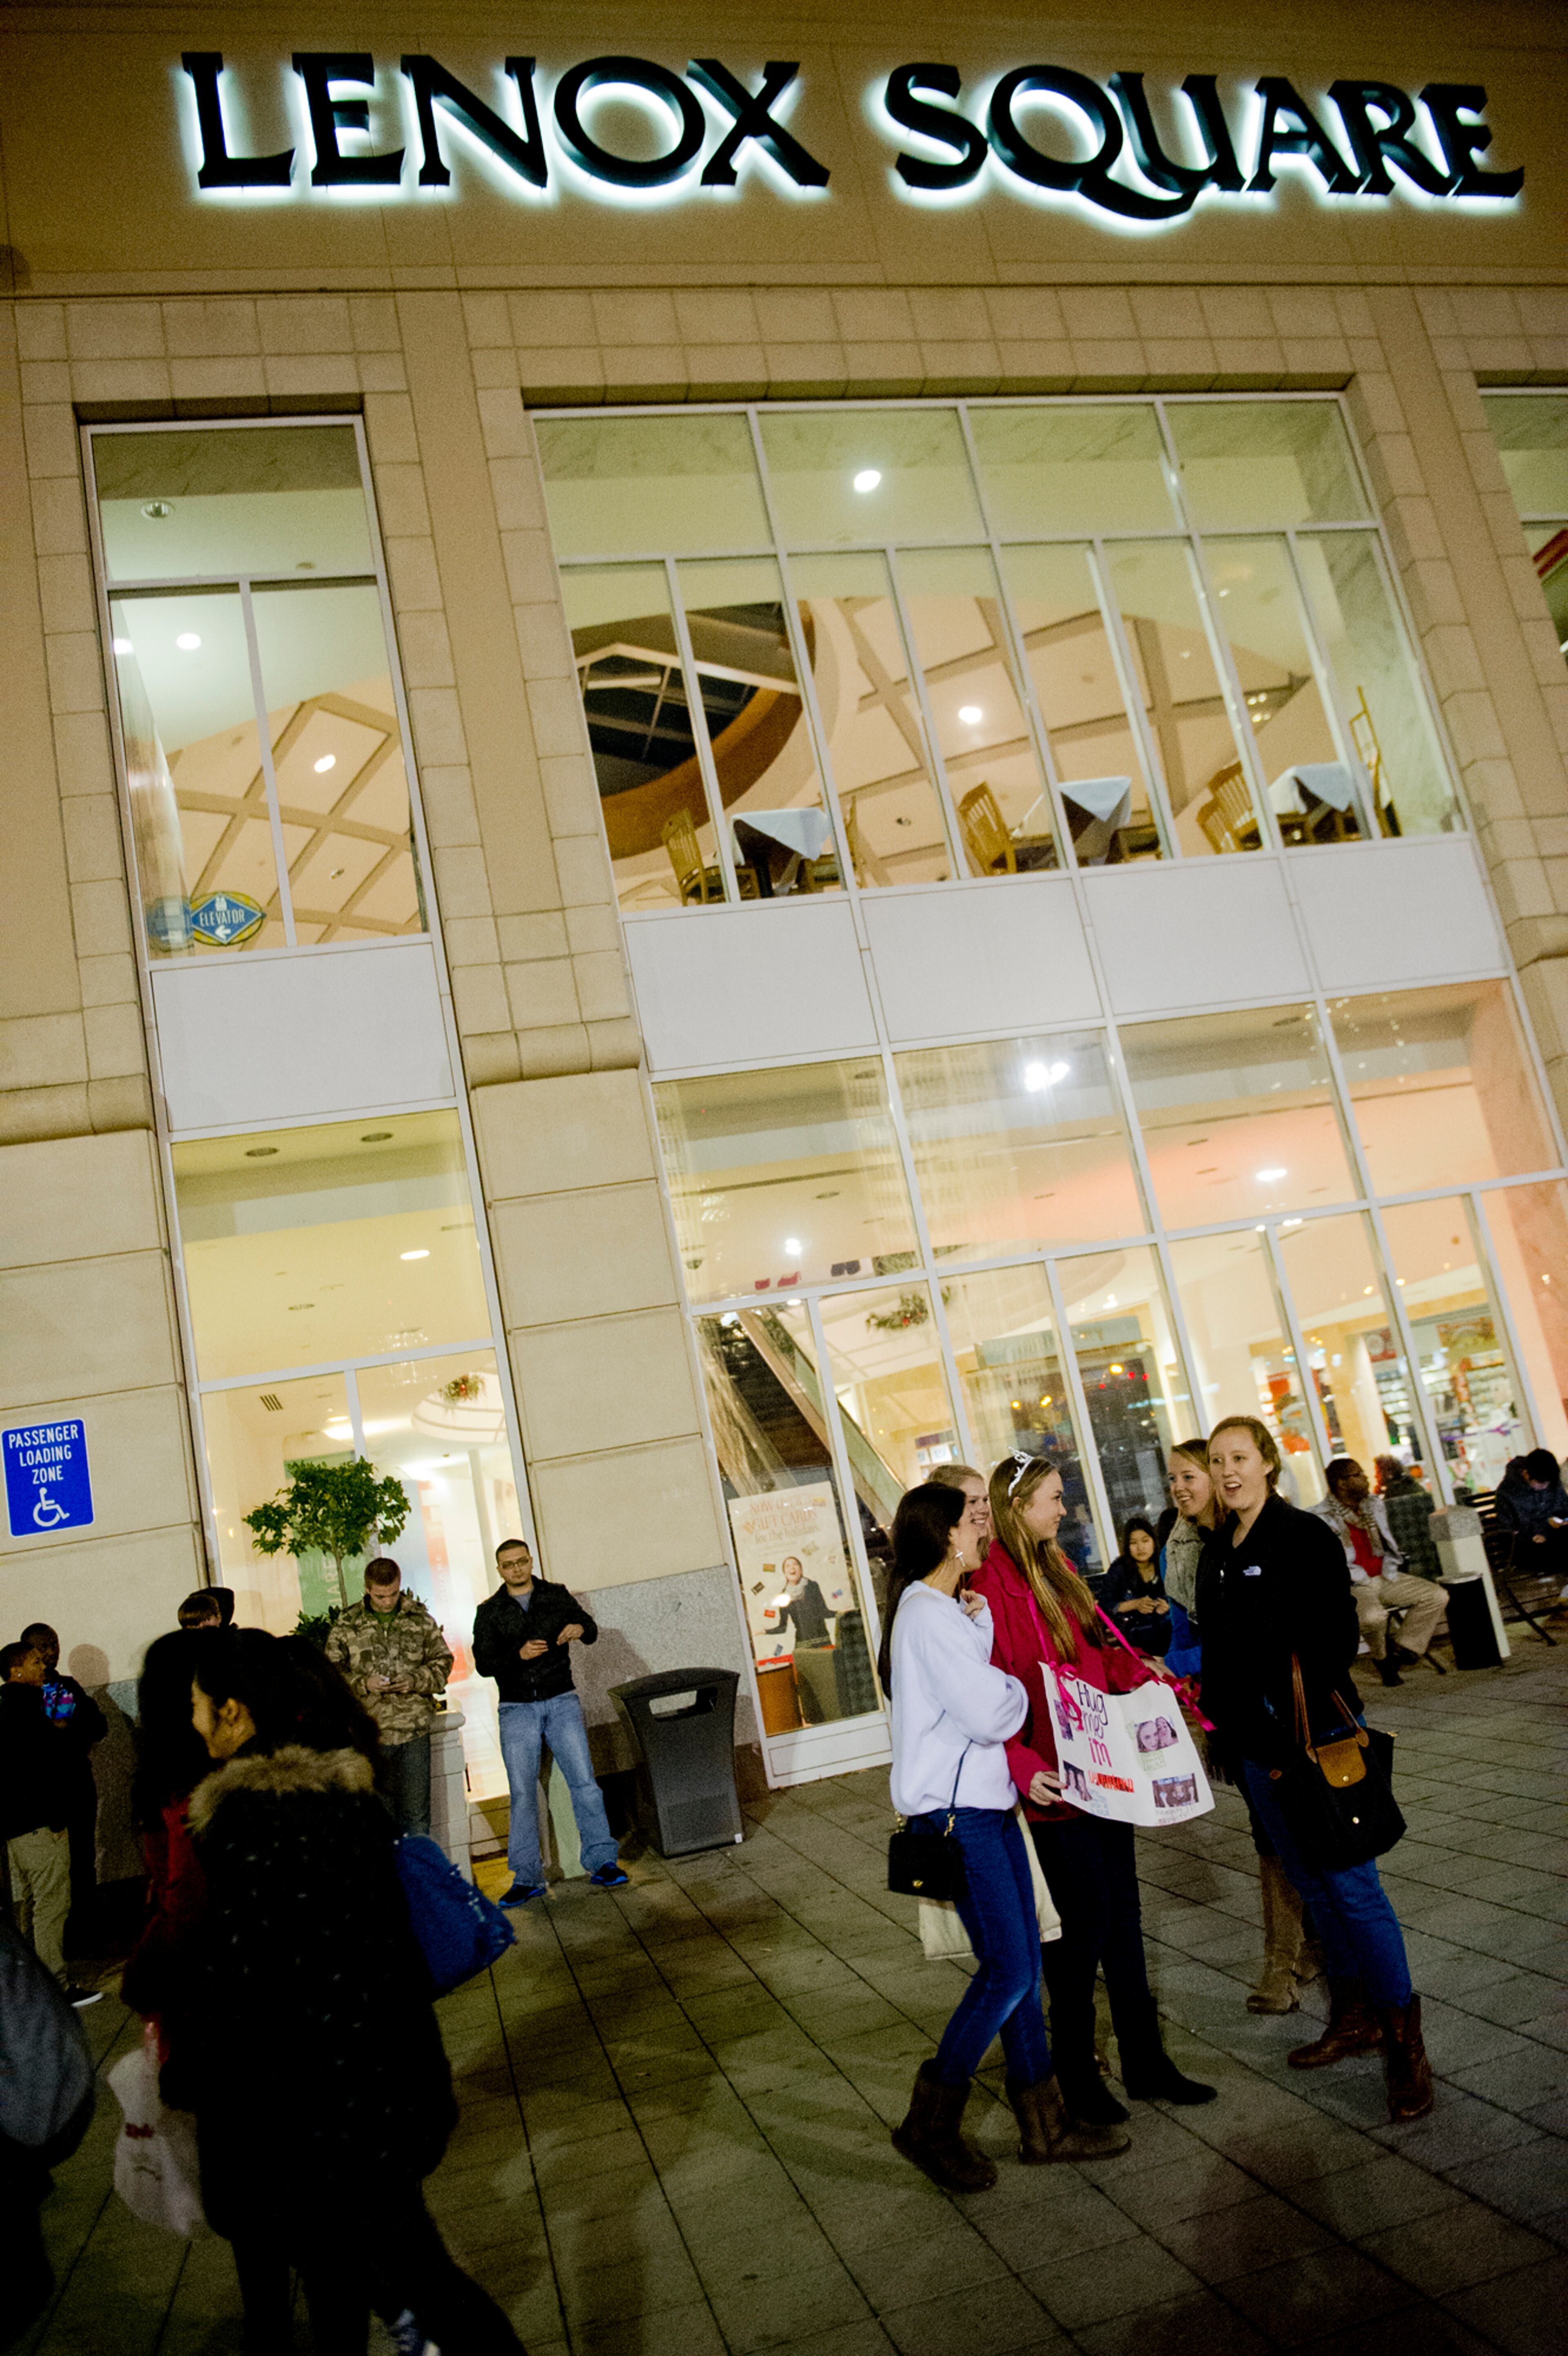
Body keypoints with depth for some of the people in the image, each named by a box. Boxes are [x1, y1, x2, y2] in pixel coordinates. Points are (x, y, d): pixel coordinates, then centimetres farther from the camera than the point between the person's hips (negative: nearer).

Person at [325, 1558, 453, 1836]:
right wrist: (363, 1684, -15)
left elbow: (443, 1660, 9)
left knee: (416, 1812, 6)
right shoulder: (346, 1625, 2)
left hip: (414, 1732, 1)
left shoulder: (420, 1619, 6)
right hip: (370, 1733, -1)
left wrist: (416, 1680, -10)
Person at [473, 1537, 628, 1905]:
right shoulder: (490, 1612, 4)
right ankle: (527, 1878, 9)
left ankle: (602, 1864, 2)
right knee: (522, 1793, 0)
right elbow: (483, 1663, -3)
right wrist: (519, 1655, -21)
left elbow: (591, 1631, 5)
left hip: (562, 1702, 0)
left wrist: (579, 1629, -19)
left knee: (584, 1783, -6)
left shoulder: (556, 1596, 7)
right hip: (517, 1710, 0)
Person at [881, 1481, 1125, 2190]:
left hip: (984, 1802, 10)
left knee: (1020, 1964, 12)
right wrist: (1017, 1688, -2)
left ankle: (1044, 2123, 22)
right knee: (1008, 1969, -6)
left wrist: (980, 1622, 1)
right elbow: (991, 1714, -21)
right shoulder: (928, 1616, -19)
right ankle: (930, 2124, 8)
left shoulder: (943, 1611, 15)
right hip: (953, 1813, -10)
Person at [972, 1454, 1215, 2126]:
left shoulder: (1058, 1571, 12)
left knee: (1122, 1915, 15)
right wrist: (1022, 1765, -26)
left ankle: (1145, 2063, 28)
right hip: (1055, 1784, -8)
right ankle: (1076, 2074, 19)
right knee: (1082, 1922, 2)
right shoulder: (992, 1587, -16)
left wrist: (1143, 1674, 3)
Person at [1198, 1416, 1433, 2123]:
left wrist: (1321, 1708, -23)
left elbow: (1337, 1633, -16)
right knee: (1311, 1884, 16)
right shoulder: (1216, 1553, 10)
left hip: (1314, 1737, -7)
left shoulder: (1305, 1536, -11)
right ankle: (1355, 2016, 29)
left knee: (1351, 1885, -3)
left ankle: (1403, 2038, 9)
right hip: (1256, 1744, 7)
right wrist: (1220, 1722, 14)